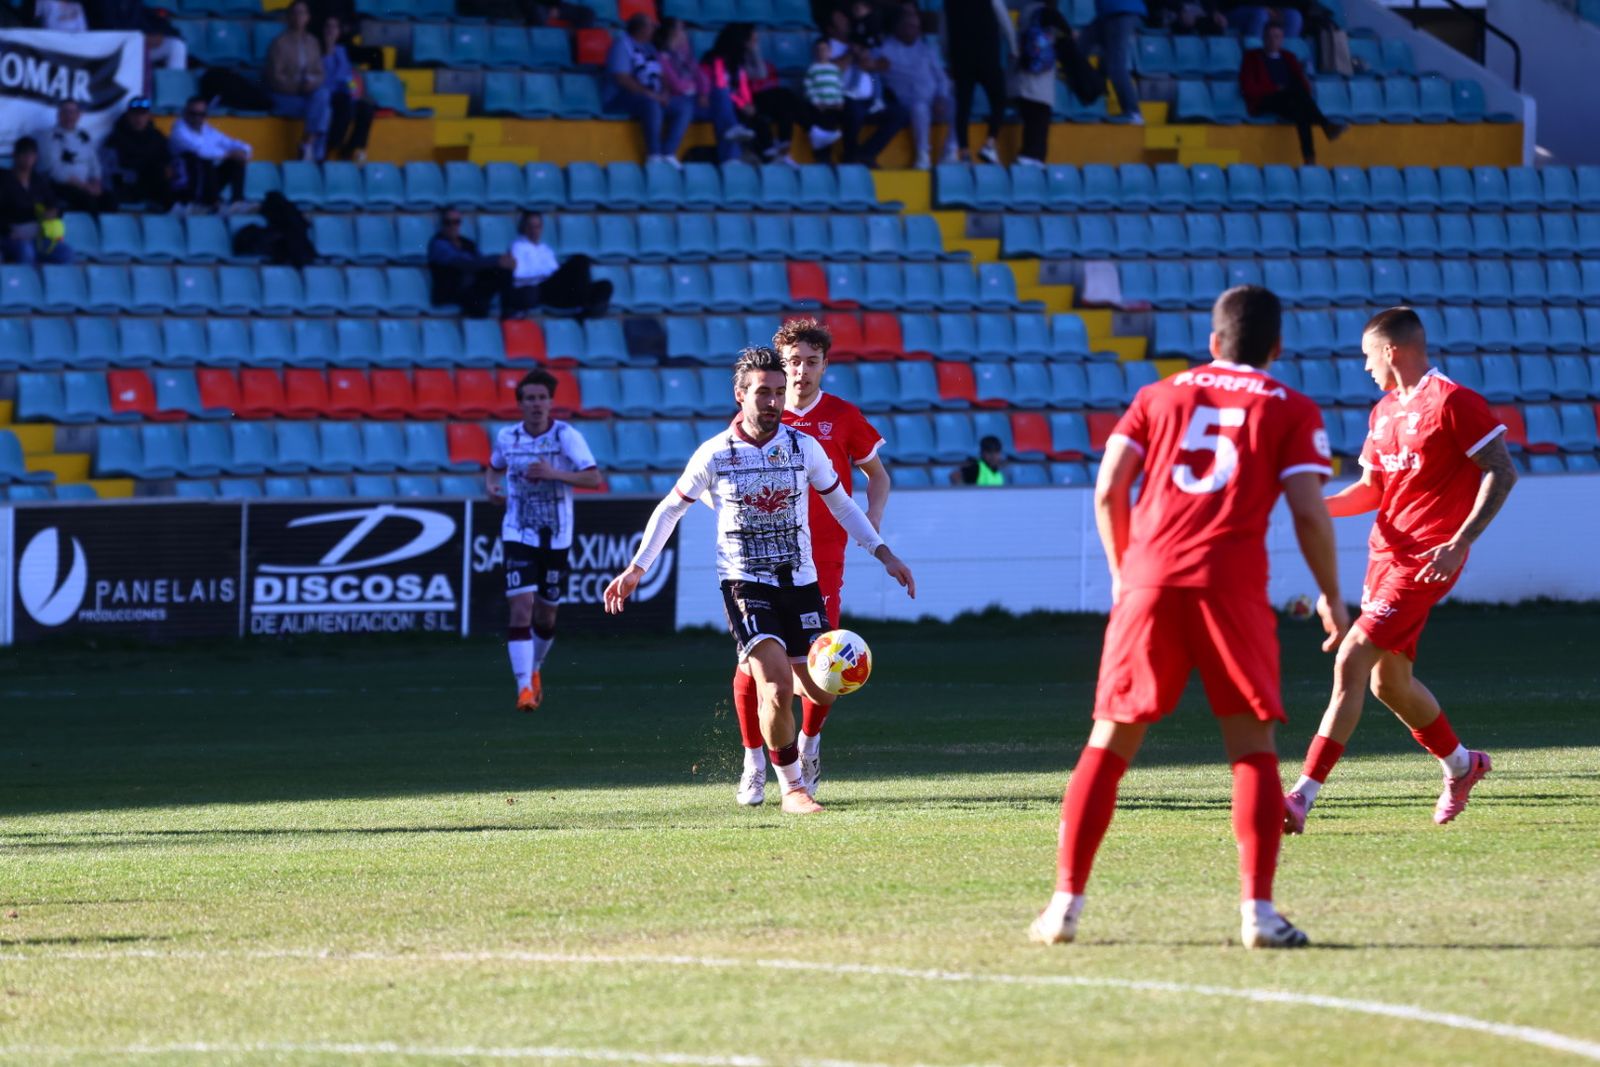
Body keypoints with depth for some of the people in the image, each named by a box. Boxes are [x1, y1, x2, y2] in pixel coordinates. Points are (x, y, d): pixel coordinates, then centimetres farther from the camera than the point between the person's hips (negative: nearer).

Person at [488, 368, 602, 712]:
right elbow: (494, 467, 21)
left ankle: (535, 670, 40)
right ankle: (524, 688, -18)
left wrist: (555, 474, -28)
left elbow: (594, 479, -16)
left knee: (546, 616, 12)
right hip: (518, 536, 0)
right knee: (521, 608, -17)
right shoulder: (506, 437, 0)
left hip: (556, 538, 0)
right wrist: (491, 484, -2)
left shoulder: (567, 436, -9)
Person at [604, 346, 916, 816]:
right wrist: (636, 569, 7)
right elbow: (670, 508, 8)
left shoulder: (804, 447, -1)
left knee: (822, 693, 0)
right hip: (744, 583, -3)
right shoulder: (714, 455, -6)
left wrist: (883, 553, 9)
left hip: (801, 583, 3)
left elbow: (840, 503, 14)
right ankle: (792, 787, -4)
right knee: (778, 687, -20)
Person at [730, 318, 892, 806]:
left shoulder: (843, 417, 2)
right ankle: (754, 765, 8)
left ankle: (809, 744, 24)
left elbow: (878, 475, 13)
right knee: (753, 663, -8)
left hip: (822, 561, 0)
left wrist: (872, 517, -5)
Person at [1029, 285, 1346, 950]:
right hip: (1232, 588, -2)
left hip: (1150, 581, 2)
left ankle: (1066, 902, 4)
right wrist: (1331, 598, 11)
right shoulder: (1291, 411, 10)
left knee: (1109, 744, 8)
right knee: (1252, 748, 4)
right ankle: (1258, 910, -7)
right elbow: (1309, 512, 0)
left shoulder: (1160, 396, 17)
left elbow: (1108, 491, 9)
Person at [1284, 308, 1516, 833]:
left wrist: (1460, 543, -21)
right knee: (1389, 682, 16)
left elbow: (1502, 472, -13)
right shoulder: (1384, 412, 15)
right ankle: (1461, 765, 40)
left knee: (1351, 662, -17)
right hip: (1385, 553, 9)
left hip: (1423, 563, -9)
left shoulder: (1452, 402, -11)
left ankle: (1303, 798, -21)